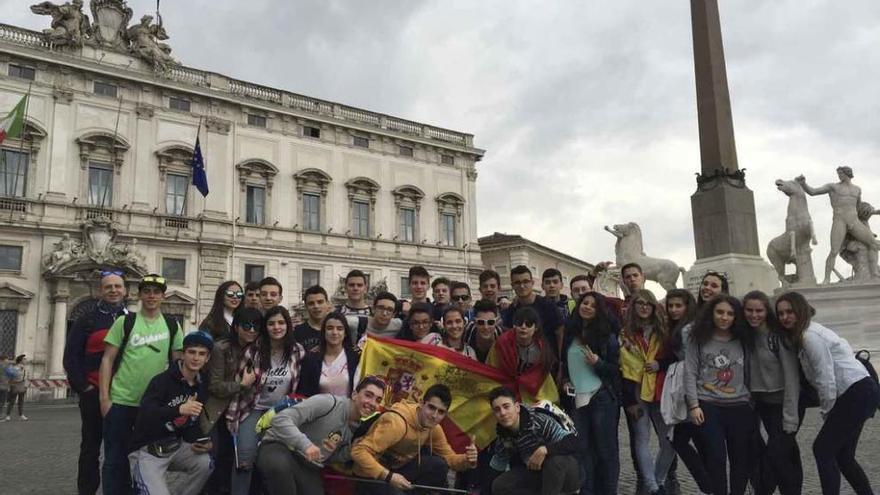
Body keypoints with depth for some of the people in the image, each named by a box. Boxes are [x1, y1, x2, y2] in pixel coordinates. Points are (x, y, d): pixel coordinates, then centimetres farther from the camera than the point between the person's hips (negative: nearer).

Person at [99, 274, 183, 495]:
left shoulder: (172, 326, 4)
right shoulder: (124, 322, -3)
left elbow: (178, 363, 7)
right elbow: (107, 360, -3)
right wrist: (104, 398, -9)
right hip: (121, 401, -2)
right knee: (116, 459, 6)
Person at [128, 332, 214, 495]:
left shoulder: (201, 386, 6)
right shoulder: (162, 380, -15)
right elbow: (145, 414, -29)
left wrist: (198, 442, -7)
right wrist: (179, 409, -42)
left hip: (174, 446, 6)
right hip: (147, 450, -6)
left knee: (205, 463, -20)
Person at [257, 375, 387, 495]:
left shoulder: (358, 430, 3)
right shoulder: (329, 402, -21)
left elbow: (331, 457, 13)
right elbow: (280, 419, -28)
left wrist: (351, 451, -8)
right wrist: (305, 444, -43)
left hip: (309, 468, 7)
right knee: (280, 466, -39)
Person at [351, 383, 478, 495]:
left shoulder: (434, 427, -6)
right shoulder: (397, 422, -32)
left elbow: (449, 457, 1)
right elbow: (359, 452, -36)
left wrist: (466, 460, -21)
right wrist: (388, 476, -42)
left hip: (399, 467, 7)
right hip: (373, 474, -7)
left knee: (440, 465, -12)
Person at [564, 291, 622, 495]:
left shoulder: (607, 335, -3)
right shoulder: (570, 334, 7)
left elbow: (617, 369, -3)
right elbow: (565, 364, 22)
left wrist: (598, 363, -18)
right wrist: (565, 383, 11)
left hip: (602, 398, -3)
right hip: (578, 399, 4)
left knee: (606, 448, 2)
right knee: (583, 448, 5)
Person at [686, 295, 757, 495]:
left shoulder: (743, 341, 8)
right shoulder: (698, 339, 0)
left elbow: (749, 374, 12)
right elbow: (690, 373, -2)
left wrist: (752, 402, 8)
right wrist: (693, 404, -8)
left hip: (739, 407, 3)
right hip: (708, 406, -2)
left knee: (741, 457, 6)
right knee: (716, 456, -5)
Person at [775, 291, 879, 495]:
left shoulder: (810, 336, -16)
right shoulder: (805, 334, 13)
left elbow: (826, 379, -17)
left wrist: (826, 412, -6)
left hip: (857, 394, -10)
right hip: (860, 393, 10)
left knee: (822, 449, -7)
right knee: (842, 455, 14)